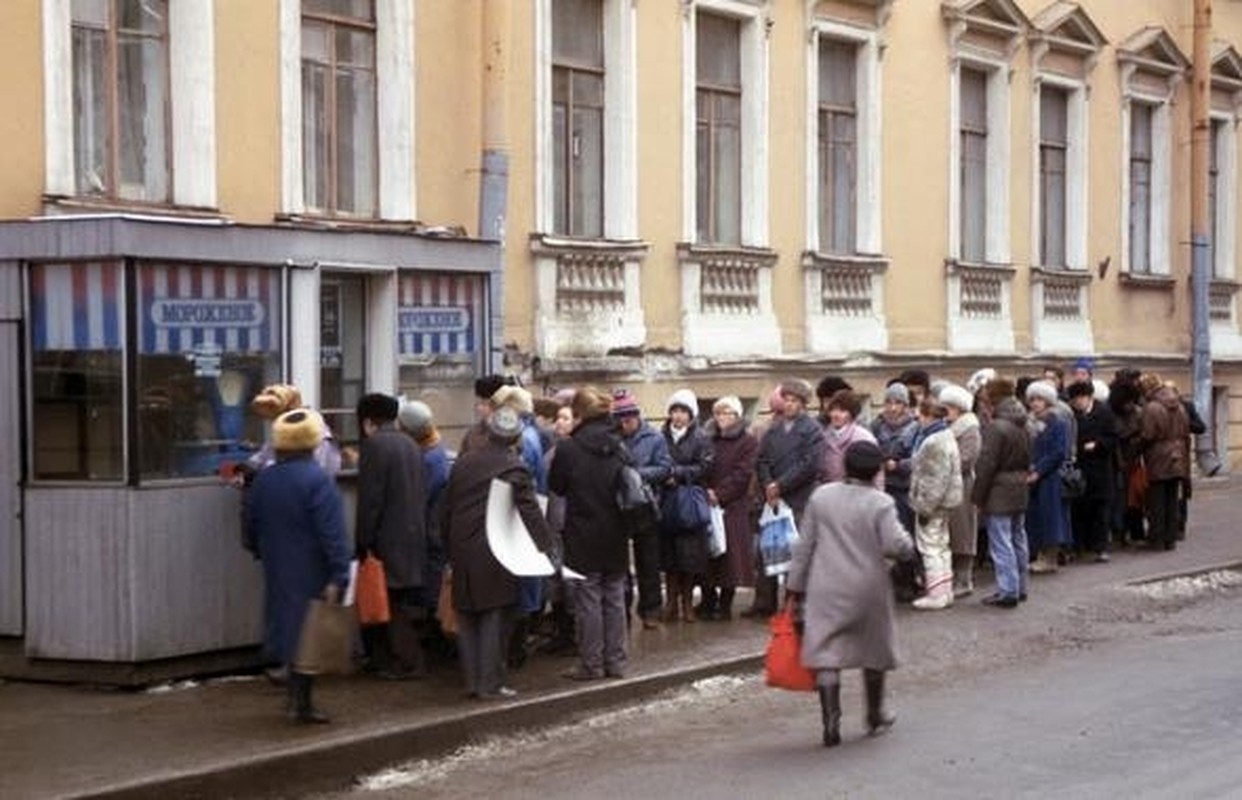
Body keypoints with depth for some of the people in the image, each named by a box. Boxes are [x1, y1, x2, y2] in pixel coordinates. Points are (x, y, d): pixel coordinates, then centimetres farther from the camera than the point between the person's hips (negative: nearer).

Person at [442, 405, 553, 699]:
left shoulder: (463, 463, 9)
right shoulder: (514, 468, -9)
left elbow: (447, 508, 14)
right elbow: (530, 511, -17)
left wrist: (450, 548, 21)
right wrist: (545, 545, -16)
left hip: (462, 551, 5)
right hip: (494, 553, -5)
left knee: (468, 618, 11)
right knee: (495, 618, 2)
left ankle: (472, 681, 13)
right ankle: (491, 683, 1)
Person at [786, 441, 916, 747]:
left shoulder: (821, 496, 2)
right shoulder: (880, 503, -9)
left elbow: (804, 545, 4)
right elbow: (895, 545, -19)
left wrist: (796, 583, 11)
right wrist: (909, 544, 4)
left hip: (825, 588, 1)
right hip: (868, 589, -1)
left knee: (825, 655, -1)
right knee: (874, 652, 18)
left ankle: (831, 722, -12)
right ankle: (875, 717, 30)